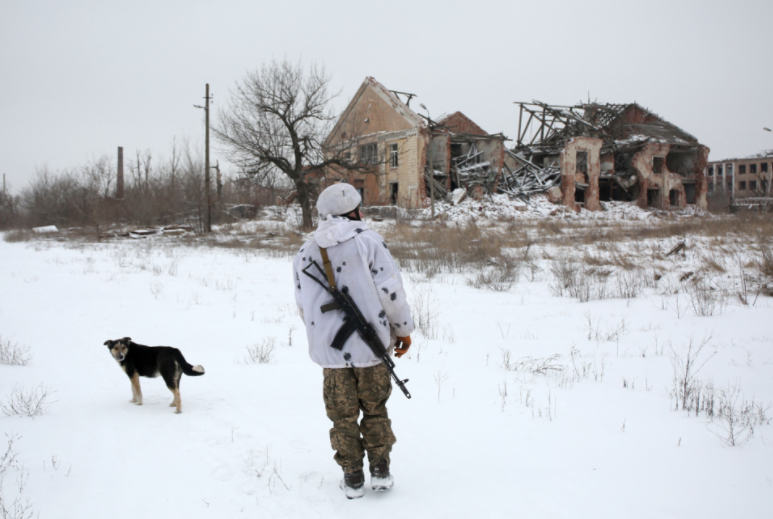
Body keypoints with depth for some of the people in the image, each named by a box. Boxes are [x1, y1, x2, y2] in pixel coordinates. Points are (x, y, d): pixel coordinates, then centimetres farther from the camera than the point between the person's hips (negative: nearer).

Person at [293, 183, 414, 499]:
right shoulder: (367, 240, -7)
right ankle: (380, 473, 16)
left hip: (330, 351, 3)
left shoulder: (305, 253, 8)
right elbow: (390, 290, -10)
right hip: (370, 345, -2)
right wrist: (403, 329, 2)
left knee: (343, 416, 12)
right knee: (375, 410, 13)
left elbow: (303, 307, 13)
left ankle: (353, 479, 17)